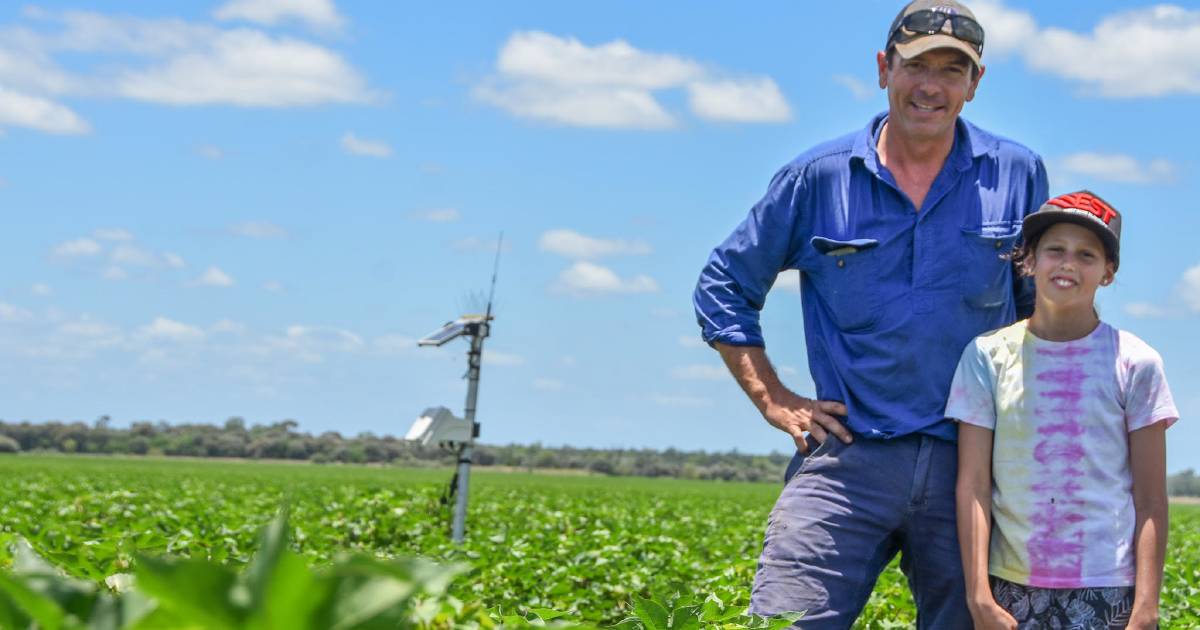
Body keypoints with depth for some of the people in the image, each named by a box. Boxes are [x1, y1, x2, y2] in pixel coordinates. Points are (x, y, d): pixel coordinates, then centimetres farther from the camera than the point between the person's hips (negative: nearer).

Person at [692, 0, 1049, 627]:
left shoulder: (1018, 175, 6)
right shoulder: (818, 178, 3)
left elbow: (1046, 310, 19)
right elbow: (722, 286, 12)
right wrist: (775, 402, 4)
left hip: (973, 464, 2)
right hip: (848, 460, -1)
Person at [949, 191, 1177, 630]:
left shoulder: (1134, 363, 1)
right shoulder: (988, 356, 3)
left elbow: (1150, 500, 1)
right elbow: (972, 486, 1)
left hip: (1107, 592, -1)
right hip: (1014, 588, 1)